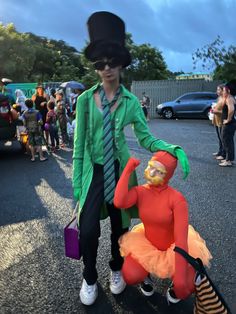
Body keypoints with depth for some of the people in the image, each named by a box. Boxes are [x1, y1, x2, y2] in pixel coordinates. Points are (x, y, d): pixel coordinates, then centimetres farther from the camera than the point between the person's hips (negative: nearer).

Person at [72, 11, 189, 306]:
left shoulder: (131, 101, -2)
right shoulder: (85, 99, -4)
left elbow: (146, 138, -1)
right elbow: (79, 143, -2)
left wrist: (173, 148, -20)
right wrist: (77, 182, -2)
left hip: (120, 170, 1)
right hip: (93, 170, 0)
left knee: (120, 226, 13)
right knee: (88, 231, -7)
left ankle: (116, 269, 43)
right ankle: (89, 277, 25)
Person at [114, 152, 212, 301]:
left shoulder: (177, 199, -26)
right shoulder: (140, 191, -16)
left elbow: (181, 239, -29)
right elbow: (119, 203, -38)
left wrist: (180, 279, -33)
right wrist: (128, 169, -32)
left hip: (174, 246, -2)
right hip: (147, 244, 2)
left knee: (183, 290, -21)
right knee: (130, 276, -21)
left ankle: (174, 285, 17)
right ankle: (146, 274, 16)